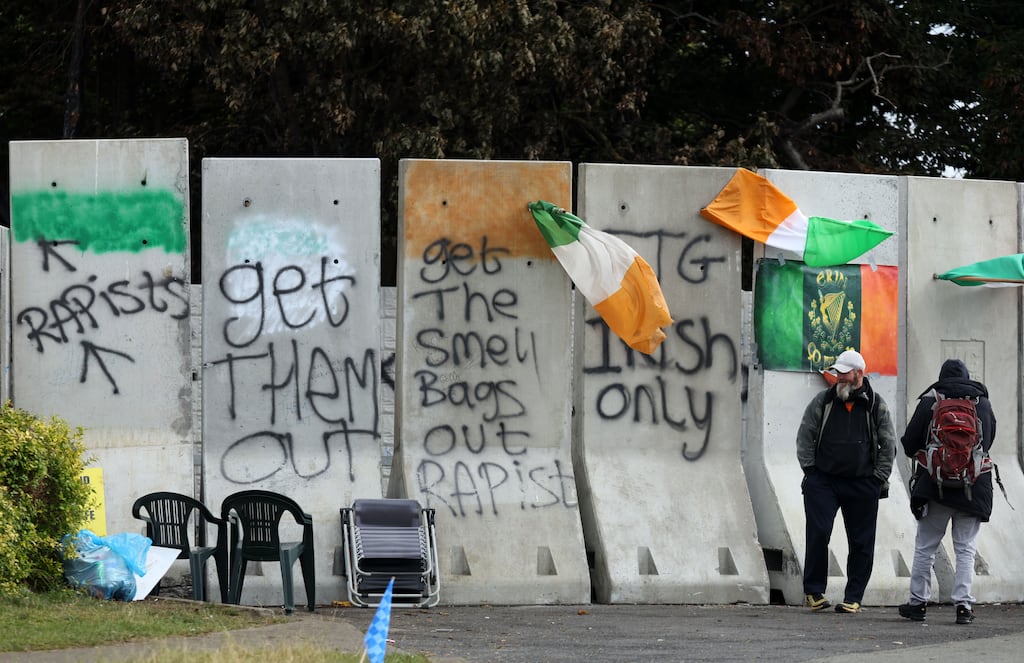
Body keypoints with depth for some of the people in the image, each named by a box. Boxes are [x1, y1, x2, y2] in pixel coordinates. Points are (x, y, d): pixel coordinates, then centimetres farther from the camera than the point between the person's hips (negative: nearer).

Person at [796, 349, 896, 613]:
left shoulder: (876, 406, 3)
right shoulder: (822, 401, 5)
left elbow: (888, 445, 7)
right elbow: (805, 436, 10)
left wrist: (879, 477, 1)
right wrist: (810, 469, 2)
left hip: (862, 485, 0)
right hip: (823, 480, 0)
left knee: (861, 543, 2)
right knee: (818, 534, -8)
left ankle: (853, 597, 10)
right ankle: (814, 591, 4)